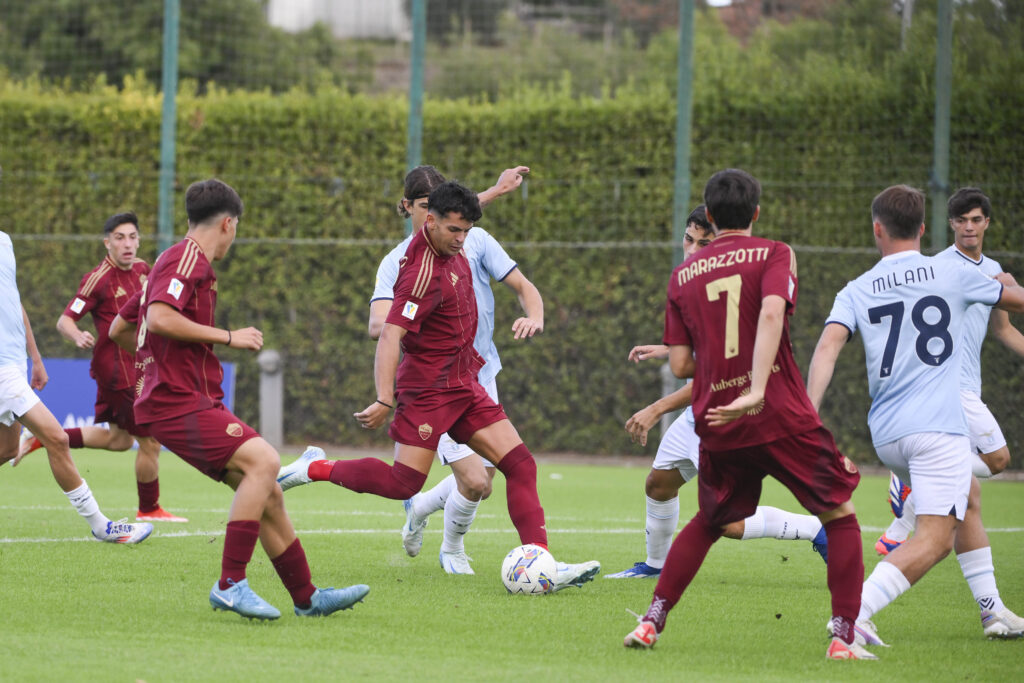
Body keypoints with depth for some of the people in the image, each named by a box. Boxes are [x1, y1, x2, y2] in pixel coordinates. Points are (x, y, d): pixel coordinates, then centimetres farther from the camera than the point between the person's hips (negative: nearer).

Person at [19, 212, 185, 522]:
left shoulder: (141, 269, 5)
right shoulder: (99, 279, -18)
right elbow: (64, 321, -20)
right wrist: (78, 336, -40)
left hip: (135, 366, 9)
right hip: (118, 369, -9)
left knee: (119, 439, 19)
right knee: (150, 440, -3)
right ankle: (149, 509, 14)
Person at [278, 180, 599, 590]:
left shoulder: (452, 250, 5)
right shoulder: (425, 274, -23)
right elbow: (390, 336, -29)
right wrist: (385, 400, -36)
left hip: (464, 386, 9)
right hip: (427, 389, -9)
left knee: (520, 464, -3)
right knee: (403, 483, -11)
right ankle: (316, 469, 10)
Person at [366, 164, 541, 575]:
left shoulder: (474, 241, 2)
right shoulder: (397, 262, -4)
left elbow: (524, 288, 2)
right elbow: (377, 325, -18)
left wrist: (534, 318, -20)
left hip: (482, 376, 4)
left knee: (481, 479, 9)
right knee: (475, 482, -15)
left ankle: (420, 507, 40)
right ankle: (452, 552, 16)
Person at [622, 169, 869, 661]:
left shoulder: (683, 275, 12)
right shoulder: (774, 254, 1)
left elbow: (679, 365, 8)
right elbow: (771, 313, -19)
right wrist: (757, 389, -28)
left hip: (717, 427, 4)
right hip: (781, 417, -4)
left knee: (707, 523, 25)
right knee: (840, 516, 9)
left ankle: (651, 622, 17)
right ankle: (843, 636, -1)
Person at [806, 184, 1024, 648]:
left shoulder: (856, 292, 8)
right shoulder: (952, 274, 4)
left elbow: (829, 344, -9)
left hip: (886, 435, 5)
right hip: (938, 427, -5)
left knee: (967, 501, 28)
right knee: (934, 540, -11)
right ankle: (854, 611, -29)